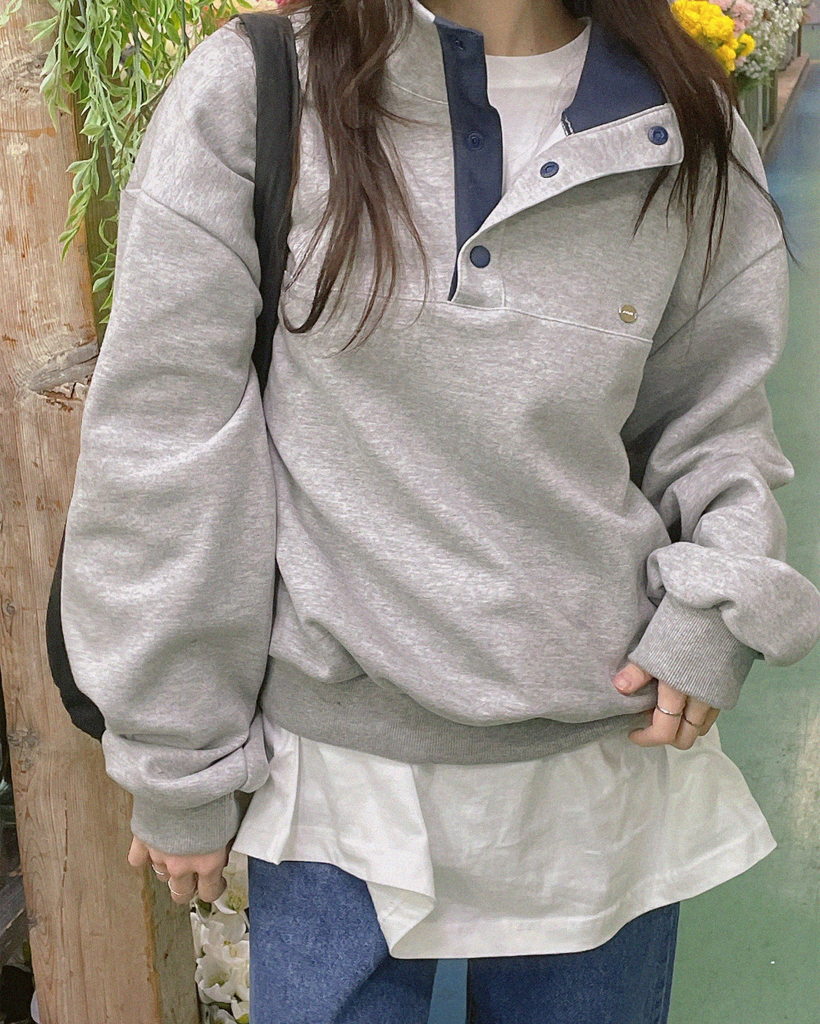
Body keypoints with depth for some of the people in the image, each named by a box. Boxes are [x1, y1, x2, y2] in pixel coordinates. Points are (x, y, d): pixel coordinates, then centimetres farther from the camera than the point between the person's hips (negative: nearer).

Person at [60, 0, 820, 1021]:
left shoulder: (684, 131, 0)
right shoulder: (249, 94, -8)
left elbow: (711, 412, 10)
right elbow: (164, 448, -7)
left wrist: (721, 603, -9)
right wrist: (177, 767, -2)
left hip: (610, 759, 3)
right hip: (339, 779, -2)